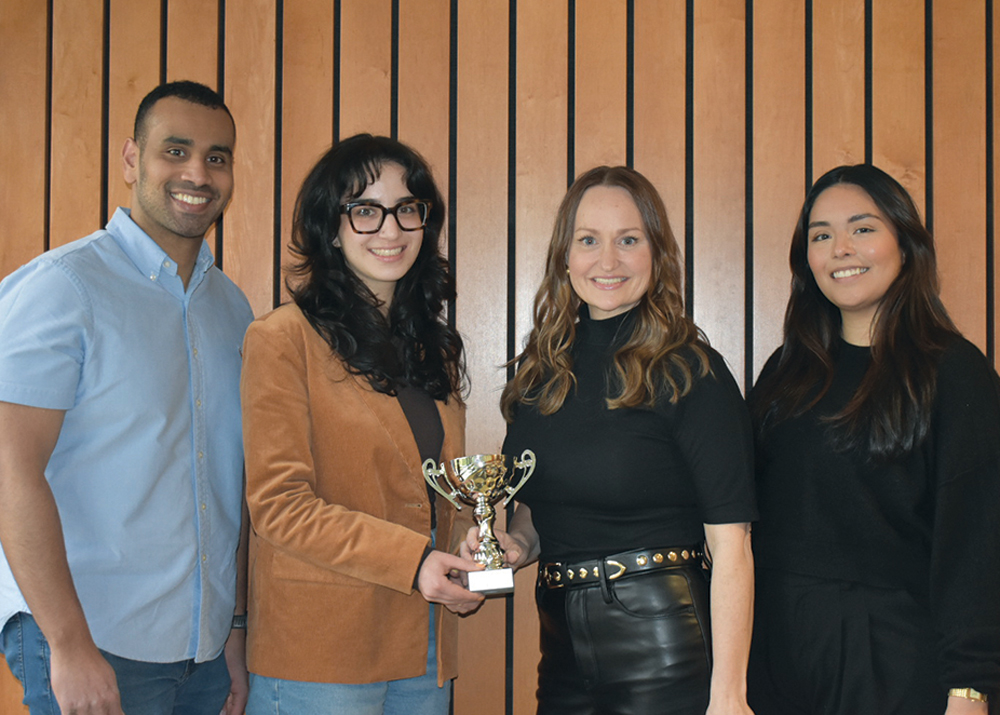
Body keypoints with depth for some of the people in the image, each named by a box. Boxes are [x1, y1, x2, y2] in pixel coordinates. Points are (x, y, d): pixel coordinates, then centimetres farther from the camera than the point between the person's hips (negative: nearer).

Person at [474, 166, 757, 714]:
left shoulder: (690, 372, -12)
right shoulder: (542, 369, 6)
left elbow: (730, 541, -16)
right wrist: (517, 544, -3)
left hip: (664, 648, -5)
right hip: (562, 646, 6)